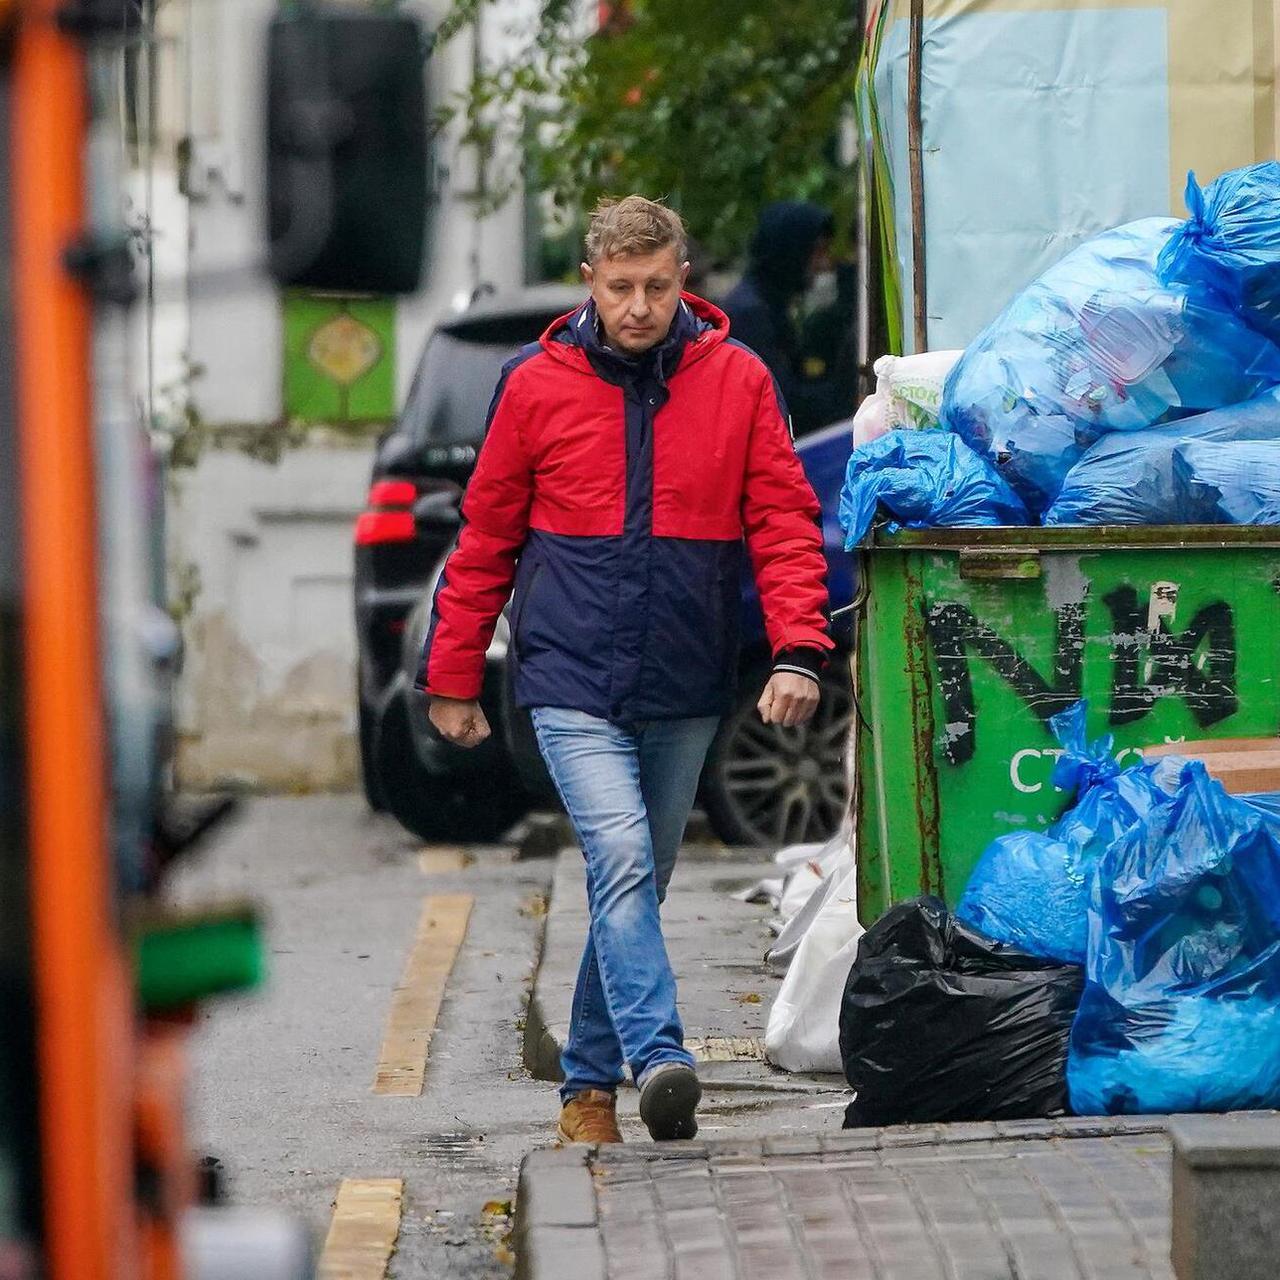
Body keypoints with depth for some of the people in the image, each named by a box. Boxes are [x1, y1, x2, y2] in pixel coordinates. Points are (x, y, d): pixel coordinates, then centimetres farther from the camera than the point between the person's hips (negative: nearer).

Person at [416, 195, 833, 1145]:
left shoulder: (738, 382, 2)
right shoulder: (537, 388, 0)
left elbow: (784, 522, 1)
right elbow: (486, 540, 7)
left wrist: (799, 649, -12)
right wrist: (453, 677, 9)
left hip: (685, 691, 2)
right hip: (573, 681, -2)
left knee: (642, 880, 11)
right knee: (621, 862, -20)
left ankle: (591, 1079, 23)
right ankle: (659, 1060, -30)